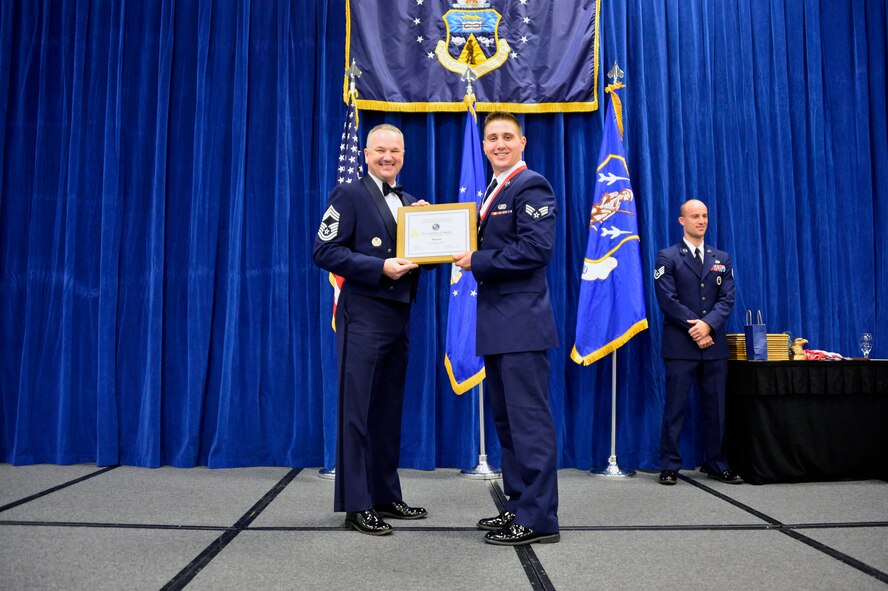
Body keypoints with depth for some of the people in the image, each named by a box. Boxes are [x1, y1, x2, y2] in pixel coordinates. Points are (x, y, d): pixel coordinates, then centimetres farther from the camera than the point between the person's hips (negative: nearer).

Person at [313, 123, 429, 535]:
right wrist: (379, 267, -19)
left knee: (389, 410, 13)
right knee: (357, 411, -2)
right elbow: (324, 250, -12)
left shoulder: (408, 202, 16)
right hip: (363, 316, -7)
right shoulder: (349, 194, -3)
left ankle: (386, 496, 24)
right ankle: (356, 504, 7)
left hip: (399, 316, 7)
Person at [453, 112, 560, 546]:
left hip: (522, 321, -10)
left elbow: (537, 248, -20)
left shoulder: (531, 186, -8)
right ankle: (519, 506, 27)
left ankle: (539, 518, 4)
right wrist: (468, 256, 2)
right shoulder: (493, 191, 20)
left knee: (529, 420, -5)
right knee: (506, 419, 15)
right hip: (497, 323, 10)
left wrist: (478, 262, -15)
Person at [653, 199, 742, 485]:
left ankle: (715, 464, 20)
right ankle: (670, 466, 8)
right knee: (675, 408, 0)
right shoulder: (667, 257, 1)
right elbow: (667, 300, -7)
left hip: (714, 344, 4)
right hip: (680, 345, -4)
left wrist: (708, 324, -13)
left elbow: (727, 298, 5)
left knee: (715, 408, 9)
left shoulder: (721, 258, 14)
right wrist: (694, 329, -12)